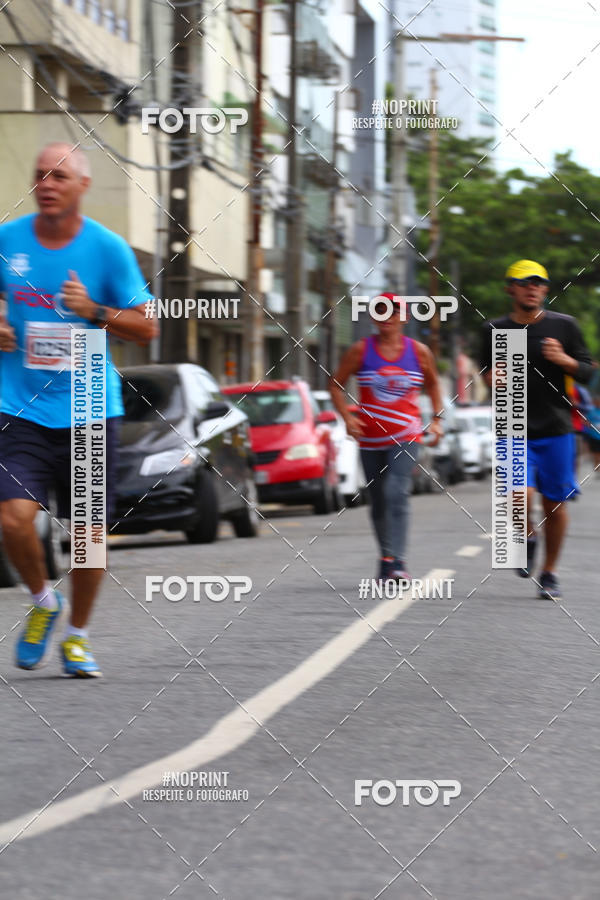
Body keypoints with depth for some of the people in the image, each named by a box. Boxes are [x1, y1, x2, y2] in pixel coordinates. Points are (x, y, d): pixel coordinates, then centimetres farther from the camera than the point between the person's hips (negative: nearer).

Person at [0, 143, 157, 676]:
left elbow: (147, 328, 1)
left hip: (88, 411, 0)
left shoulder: (107, 248, -2)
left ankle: (78, 634, 24)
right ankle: (43, 601, 13)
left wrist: (94, 310, -14)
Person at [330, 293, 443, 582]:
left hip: (406, 435, -2)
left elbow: (433, 384, 18)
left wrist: (437, 420, 9)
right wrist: (347, 417, -7)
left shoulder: (418, 352, 1)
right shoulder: (361, 350, -1)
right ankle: (385, 558, 25)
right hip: (370, 438, 2)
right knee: (378, 501, 10)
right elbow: (336, 384, 7)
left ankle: (396, 561, -26)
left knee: (397, 494, -20)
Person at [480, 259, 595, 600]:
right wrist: (491, 378, -5)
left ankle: (549, 572, 22)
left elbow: (588, 373, 7)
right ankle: (528, 538, 15)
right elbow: (488, 373, 19)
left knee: (555, 503, 3)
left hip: (556, 430, 1)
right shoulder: (495, 330, 5)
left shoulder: (564, 325, 3)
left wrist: (563, 360, -13)